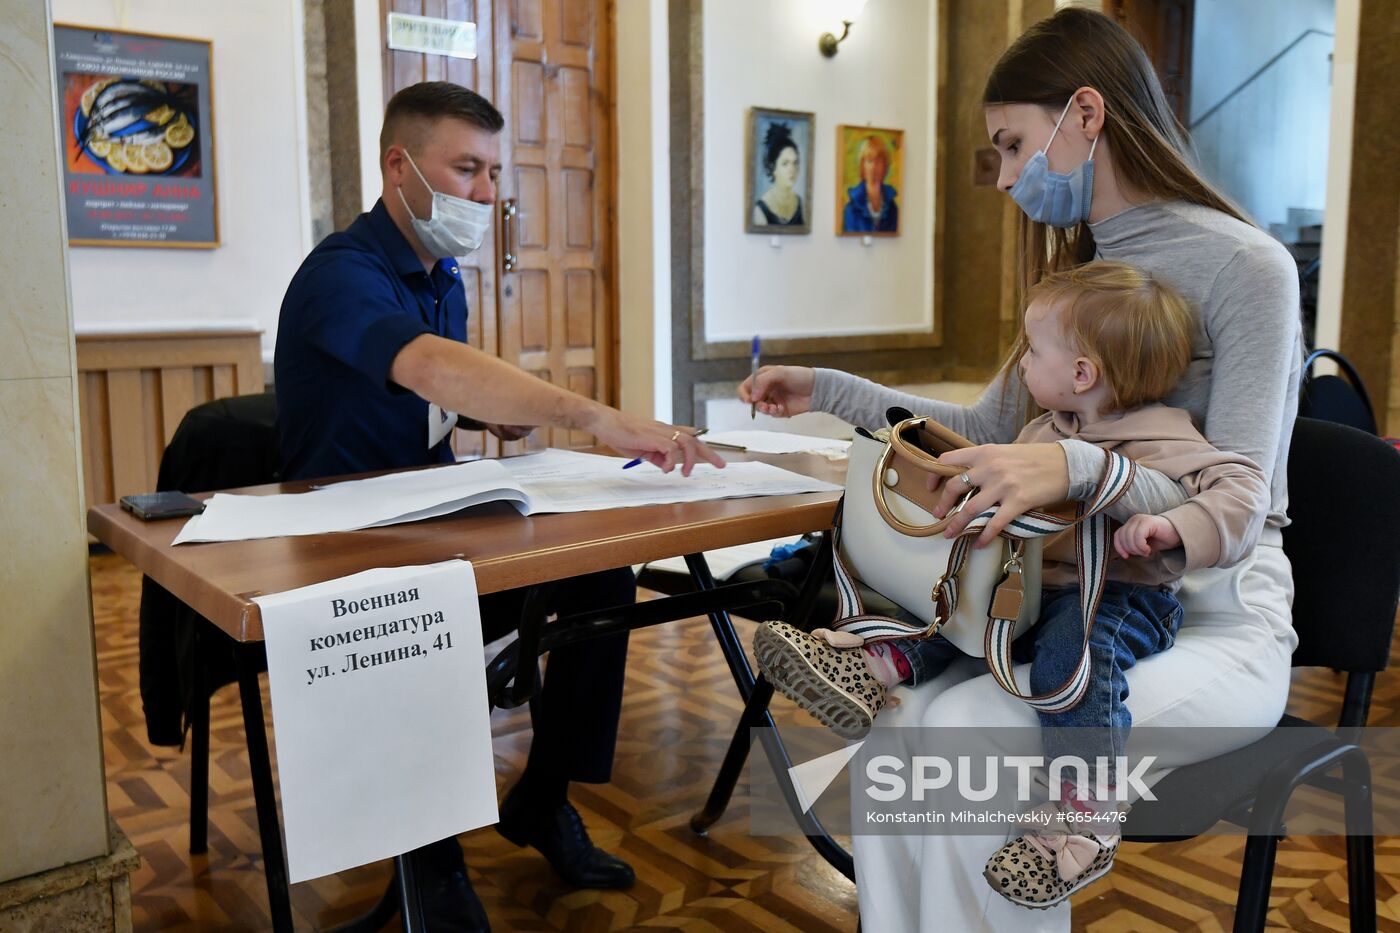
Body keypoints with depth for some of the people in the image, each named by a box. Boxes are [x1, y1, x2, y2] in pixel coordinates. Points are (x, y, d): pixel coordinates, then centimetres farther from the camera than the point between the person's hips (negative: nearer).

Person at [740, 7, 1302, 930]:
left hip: (1214, 622, -6)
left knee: (971, 730, -29)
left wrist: (1076, 467, -37)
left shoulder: (1245, 266, -11)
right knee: (895, 709, -21)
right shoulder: (1084, 268, 12)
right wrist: (829, 391, 13)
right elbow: (991, 428, 17)